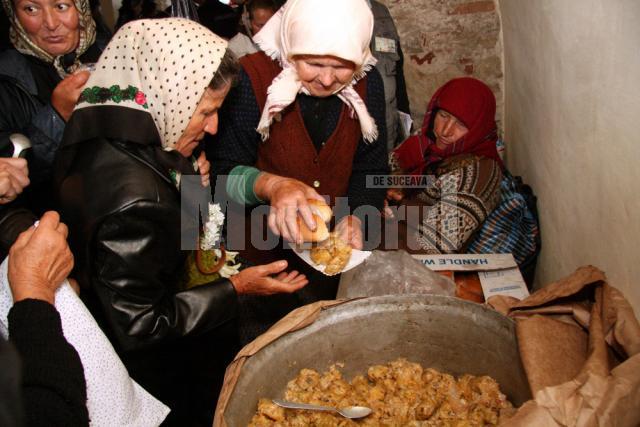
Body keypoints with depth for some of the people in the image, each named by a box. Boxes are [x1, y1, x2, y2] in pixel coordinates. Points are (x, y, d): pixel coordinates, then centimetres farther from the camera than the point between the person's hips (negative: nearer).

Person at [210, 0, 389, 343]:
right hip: (259, 257, -3)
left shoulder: (367, 83, -8)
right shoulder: (253, 77, -21)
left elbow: (371, 168, -2)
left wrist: (355, 217, -20)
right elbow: (223, 169, -20)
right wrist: (270, 185, -39)